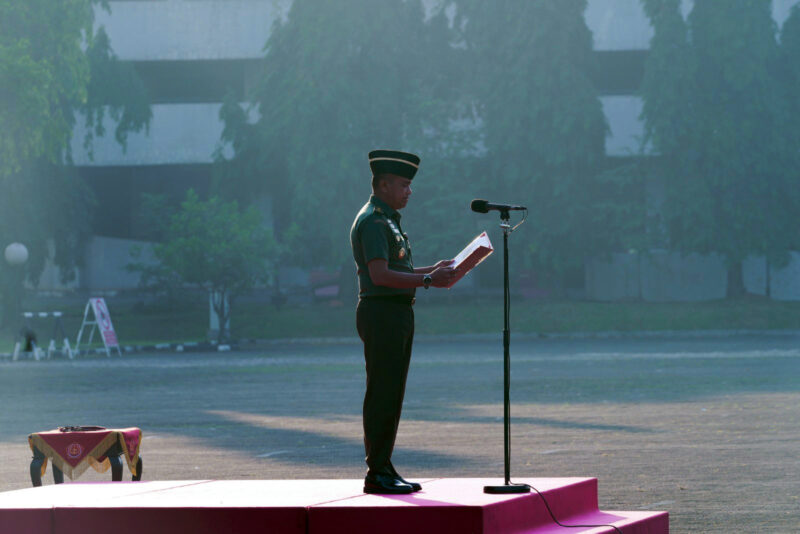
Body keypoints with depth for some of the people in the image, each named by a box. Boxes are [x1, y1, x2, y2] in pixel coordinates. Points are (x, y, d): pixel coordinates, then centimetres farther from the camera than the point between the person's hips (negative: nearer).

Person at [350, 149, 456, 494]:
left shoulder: (388, 220, 20)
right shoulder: (371, 221, -13)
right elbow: (380, 275, -22)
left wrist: (433, 270, 13)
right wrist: (428, 280, -23)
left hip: (398, 315, 10)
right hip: (381, 314, -10)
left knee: (391, 396, 11)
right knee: (382, 395, -9)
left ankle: (384, 469, 15)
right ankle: (377, 474, -7)